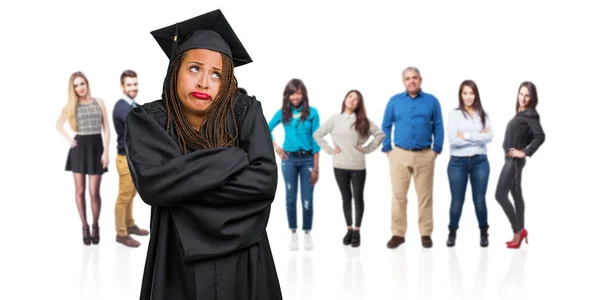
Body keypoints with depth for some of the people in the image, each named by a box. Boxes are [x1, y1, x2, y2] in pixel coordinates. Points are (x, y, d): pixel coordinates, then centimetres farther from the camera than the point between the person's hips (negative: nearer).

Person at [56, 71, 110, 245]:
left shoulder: (99, 102, 3)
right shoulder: (71, 106, 4)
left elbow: (106, 129, 1)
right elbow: (58, 125, 17)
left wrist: (106, 152, -6)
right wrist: (68, 139, 2)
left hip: (96, 147, -1)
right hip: (79, 149, 1)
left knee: (94, 192, -3)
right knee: (80, 191, 4)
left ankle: (95, 226, 16)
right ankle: (85, 227, 15)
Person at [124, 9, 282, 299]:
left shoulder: (246, 113, -7)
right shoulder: (146, 121, -8)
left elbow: (265, 180, -19)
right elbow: (151, 183, -24)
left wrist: (184, 185, -20)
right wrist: (235, 157, -19)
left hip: (243, 262, 1)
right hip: (179, 264, 0)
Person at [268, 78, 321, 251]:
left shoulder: (312, 112, -4)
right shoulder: (282, 112, 3)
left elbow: (315, 141, -4)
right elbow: (267, 130, 17)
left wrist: (315, 168, -7)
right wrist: (276, 148, 4)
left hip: (307, 159, -2)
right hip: (289, 159, 2)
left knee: (307, 199, 0)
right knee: (291, 198, 5)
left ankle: (307, 234, 14)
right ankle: (293, 234, 14)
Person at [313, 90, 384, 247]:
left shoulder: (363, 121, 2)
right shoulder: (334, 119, 2)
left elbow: (380, 134, 4)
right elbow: (317, 134, 6)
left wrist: (367, 148, -3)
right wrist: (330, 150, -1)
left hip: (358, 166, 0)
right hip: (340, 166, 0)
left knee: (358, 197, 4)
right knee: (346, 198, 9)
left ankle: (357, 231, 14)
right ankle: (349, 229, 20)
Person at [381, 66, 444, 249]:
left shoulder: (432, 101, 5)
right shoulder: (394, 101, 6)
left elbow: (438, 127, 5)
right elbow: (386, 126, 8)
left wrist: (436, 150, -1)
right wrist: (387, 149, 1)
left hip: (425, 155, 0)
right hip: (399, 154, 0)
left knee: (425, 196, 4)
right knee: (398, 196, 2)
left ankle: (426, 234, 12)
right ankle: (398, 234, 9)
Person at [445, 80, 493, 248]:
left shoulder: (483, 115, 7)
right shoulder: (454, 114, -1)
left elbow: (490, 136, -8)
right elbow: (452, 139, -13)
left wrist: (466, 136, -12)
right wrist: (479, 137, -10)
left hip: (480, 161, 2)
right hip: (458, 162, -2)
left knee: (479, 200, 5)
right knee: (457, 201, 4)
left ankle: (483, 233, 20)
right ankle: (452, 233, 21)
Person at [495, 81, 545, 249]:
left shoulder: (530, 113, -13)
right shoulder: (521, 113, 12)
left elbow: (540, 136, -23)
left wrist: (525, 152, -19)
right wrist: (522, 146, 7)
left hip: (514, 160, -9)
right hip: (511, 160, 9)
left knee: (500, 195, -10)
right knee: (516, 195, 12)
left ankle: (518, 230, -2)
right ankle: (520, 233, 18)